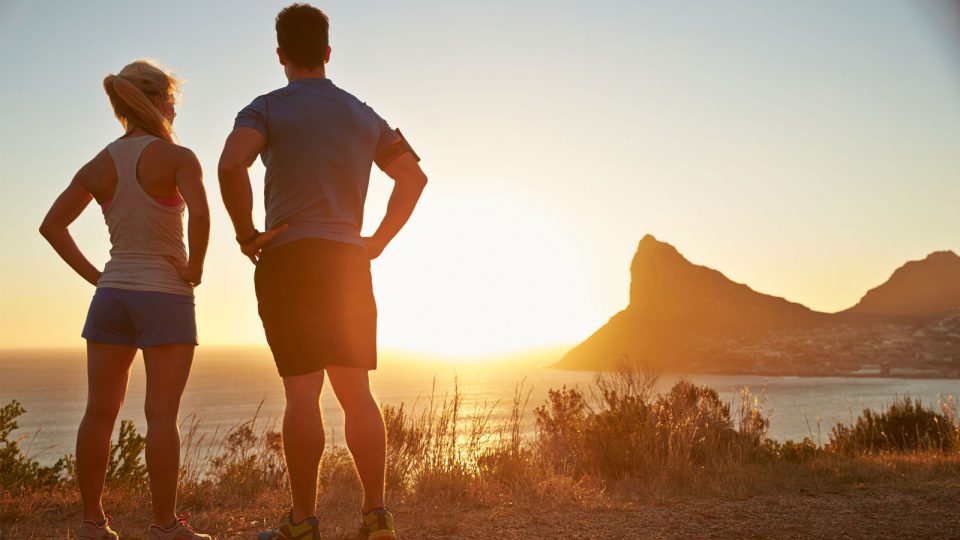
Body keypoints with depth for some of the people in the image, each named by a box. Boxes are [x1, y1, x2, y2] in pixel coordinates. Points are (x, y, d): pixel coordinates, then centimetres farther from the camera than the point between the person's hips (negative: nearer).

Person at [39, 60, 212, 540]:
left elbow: (52, 224, 9)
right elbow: (199, 213, -26)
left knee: (100, 411, 8)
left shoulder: (98, 166, 8)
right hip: (165, 296, -5)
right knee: (162, 413, -2)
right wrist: (194, 270, -13)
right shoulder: (176, 157, -9)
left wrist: (93, 275, 8)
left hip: (111, 295, 5)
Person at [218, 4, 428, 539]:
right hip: (349, 260, 4)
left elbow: (231, 164, -19)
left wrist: (247, 234, -8)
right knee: (357, 392, 7)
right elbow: (415, 176, 13)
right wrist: (378, 241, 11)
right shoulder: (363, 114, 16)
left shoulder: (268, 108, 0)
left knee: (302, 394, -3)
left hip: (288, 258, -4)